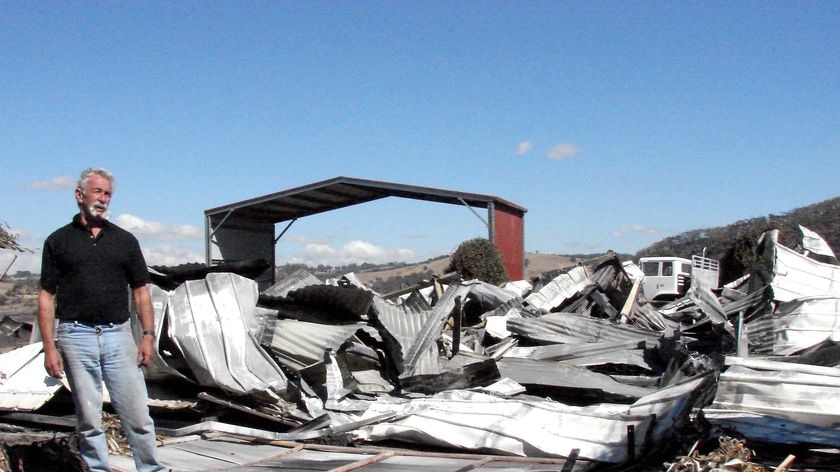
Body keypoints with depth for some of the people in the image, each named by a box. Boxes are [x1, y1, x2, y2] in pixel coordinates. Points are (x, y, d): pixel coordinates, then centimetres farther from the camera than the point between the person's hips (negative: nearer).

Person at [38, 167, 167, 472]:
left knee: (137, 414, 0)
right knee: (88, 419, 5)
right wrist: (49, 347, -4)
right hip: (76, 336, -1)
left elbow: (140, 291, 11)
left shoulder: (125, 240, 11)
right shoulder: (59, 241, 6)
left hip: (119, 335, 1)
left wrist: (148, 336, 1)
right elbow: (47, 297, 3)